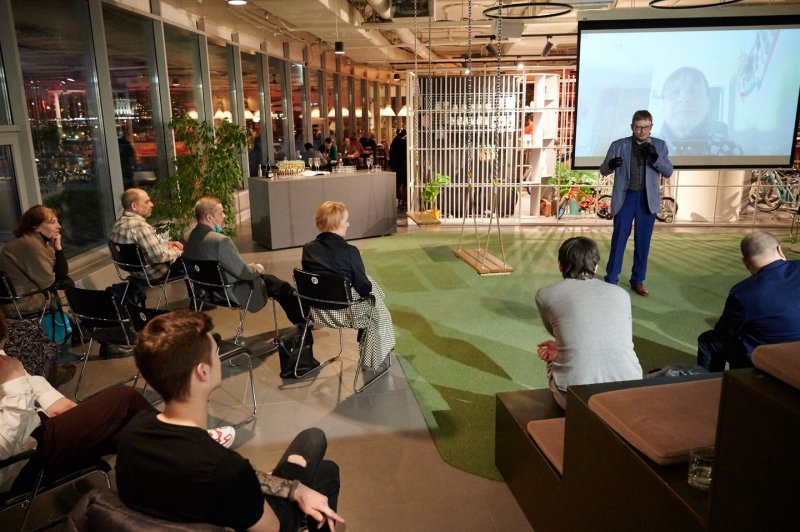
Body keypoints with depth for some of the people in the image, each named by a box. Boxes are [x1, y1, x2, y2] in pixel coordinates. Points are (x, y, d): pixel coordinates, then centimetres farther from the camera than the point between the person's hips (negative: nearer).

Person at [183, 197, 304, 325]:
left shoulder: (189, 237, -3)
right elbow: (243, 273, -24)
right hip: (233, 295, -9)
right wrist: (258, 268, -2)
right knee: (280, 286, 10)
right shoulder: (221, 241, -31)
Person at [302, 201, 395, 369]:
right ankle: (373, 361, 37)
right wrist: (369, 289, 6)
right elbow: (363, 287, -16)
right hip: (344, 311, -6)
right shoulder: (349, 251, -22)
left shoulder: (308, 249, -6)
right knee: (378, 311, 25)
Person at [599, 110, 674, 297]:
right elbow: (603, 170, -2)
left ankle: (638, 280, 20)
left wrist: (655, 157, -19)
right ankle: (611, 279, 12)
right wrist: (611, 164, -26)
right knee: (618, 240, 2)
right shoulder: (618, 145, -1)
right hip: (625, 198, -2)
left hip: (647, 199, 2)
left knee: (643, 242, 8)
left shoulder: (659, 145, 4)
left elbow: (668, 172, 0)